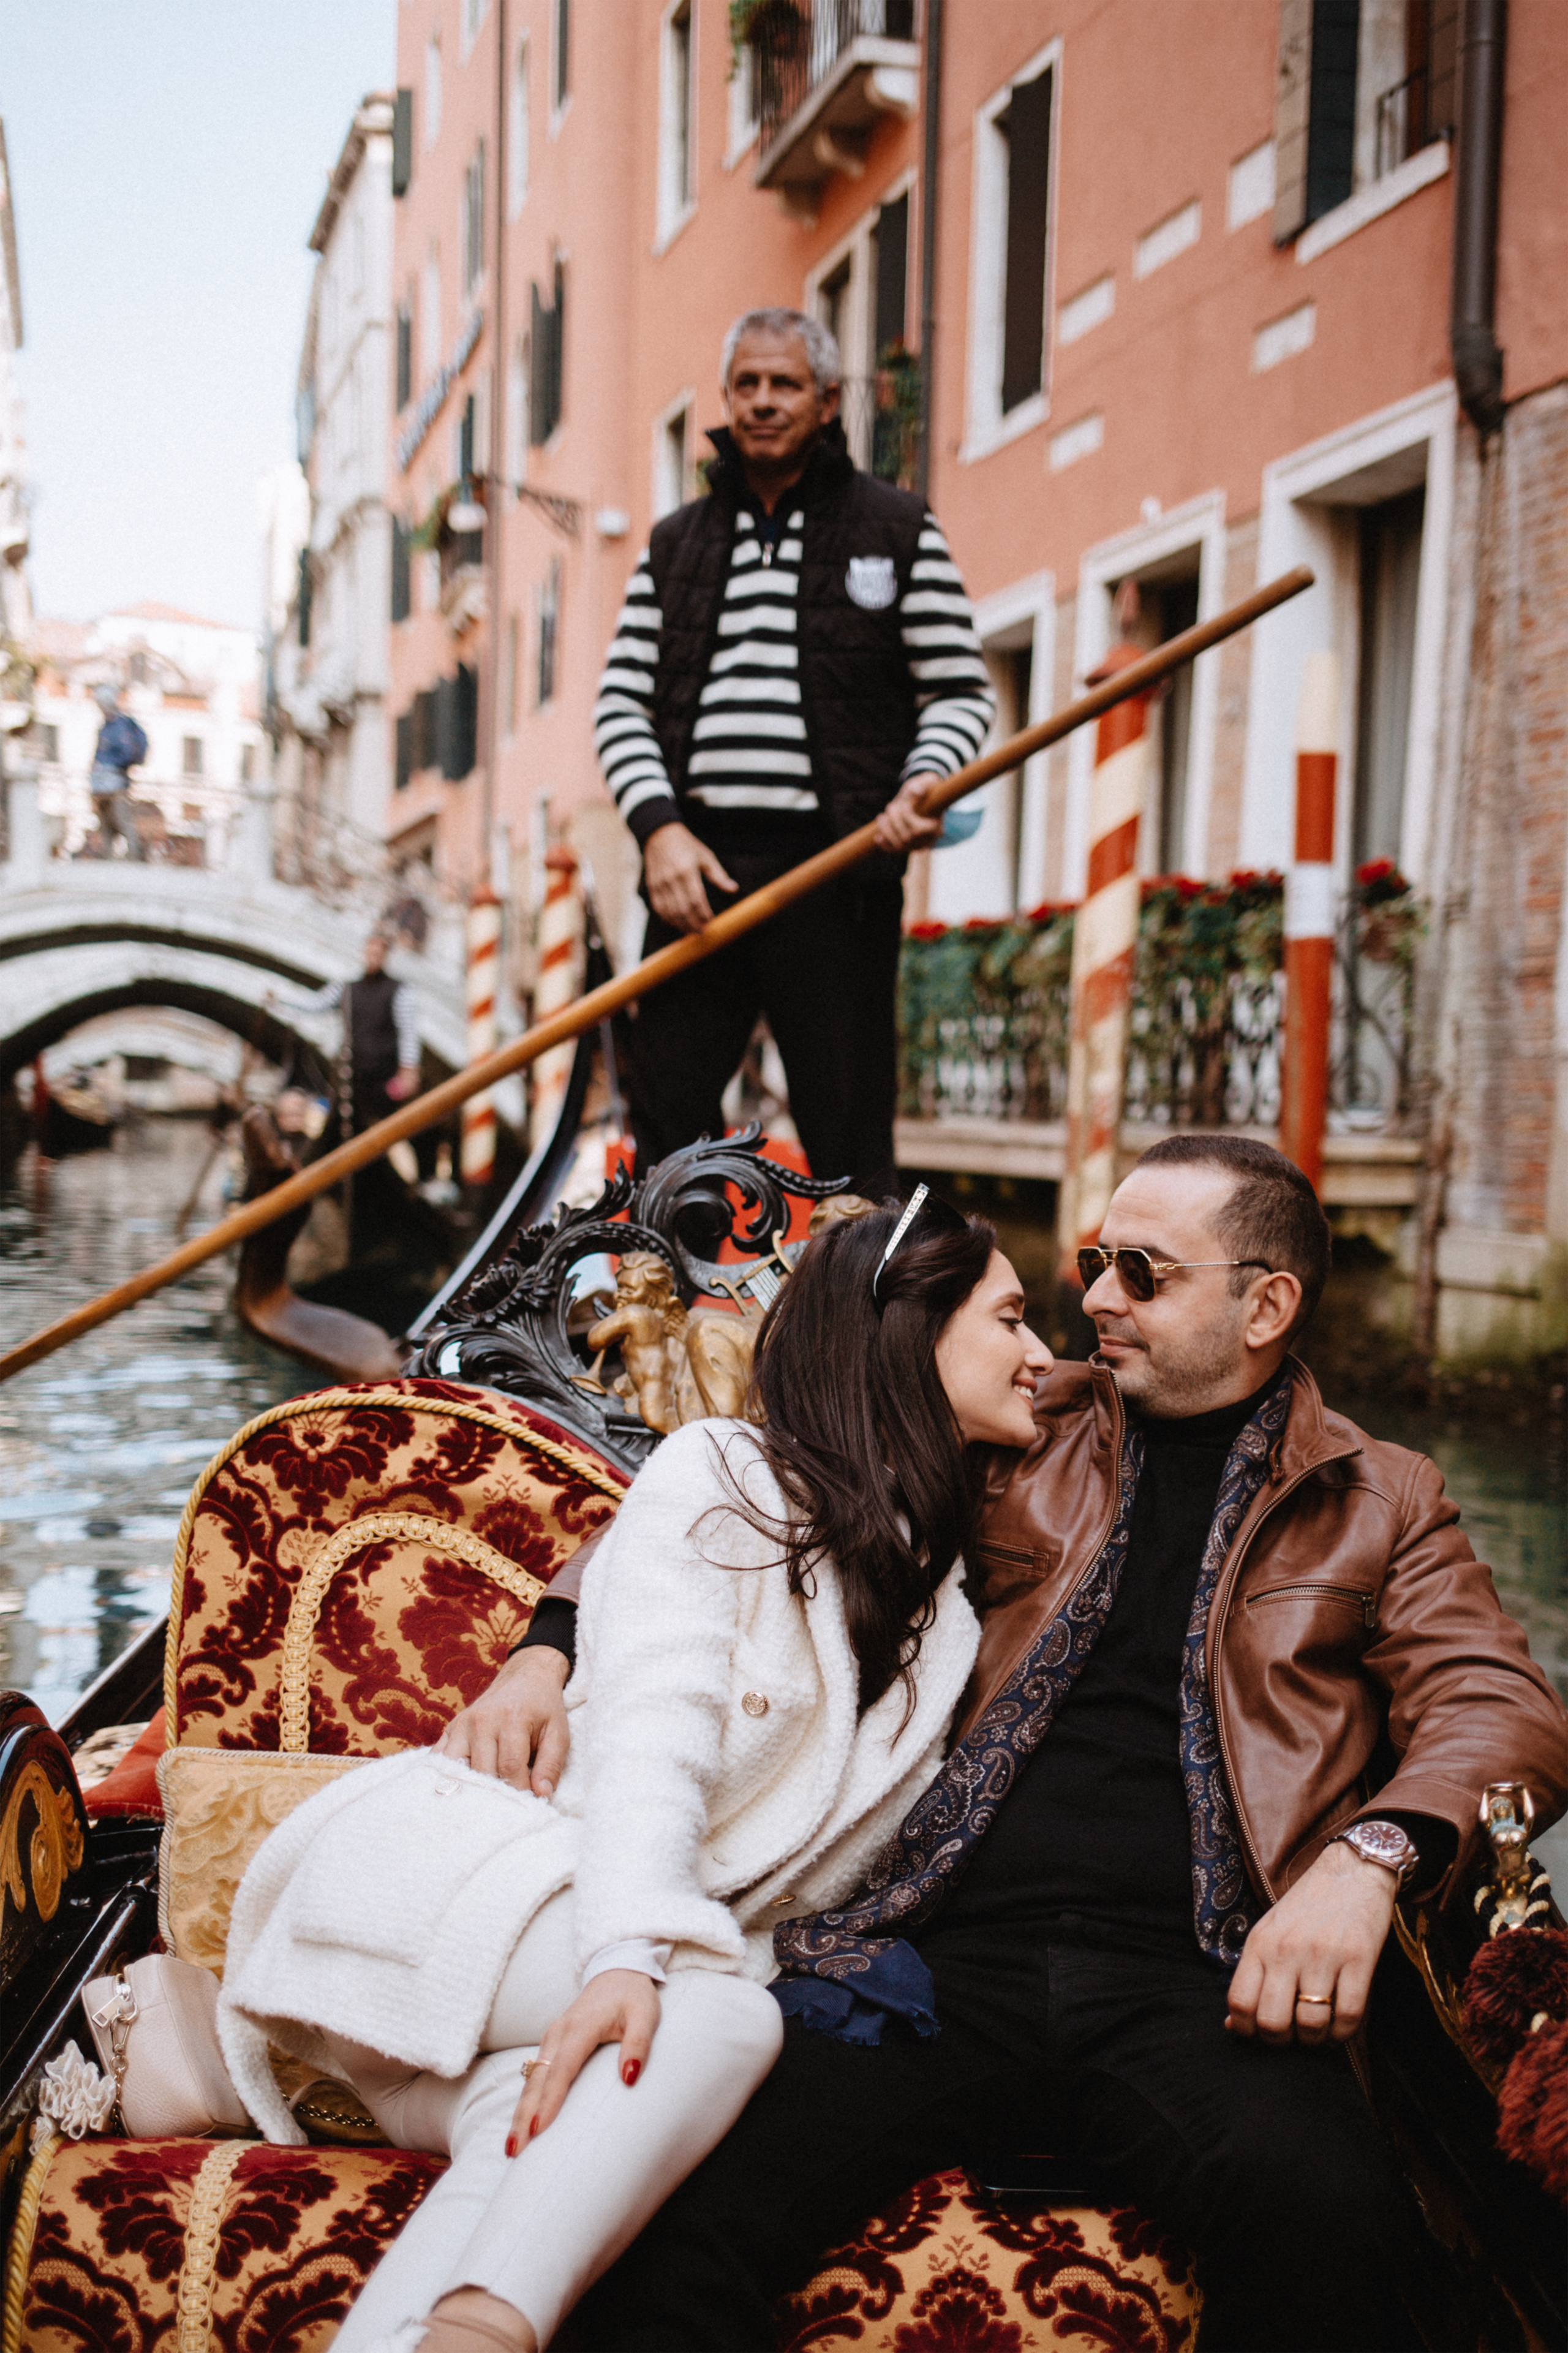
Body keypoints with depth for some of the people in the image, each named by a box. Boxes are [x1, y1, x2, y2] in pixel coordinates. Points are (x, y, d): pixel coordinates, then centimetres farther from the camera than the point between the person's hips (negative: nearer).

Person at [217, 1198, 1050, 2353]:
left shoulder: (941, 1585, 21)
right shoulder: (723, 1475, 0)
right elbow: (650, 1736, -15)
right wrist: (631, 1951, -30)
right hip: (486, 1865, -5)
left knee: (524, 2138, -31)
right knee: (724, 2017, -35)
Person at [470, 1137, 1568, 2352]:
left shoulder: (1382, 1502, 18)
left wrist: (1371, 1856, -15)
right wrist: (552, 1650, 4)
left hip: (1186, 1977, 0)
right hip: (942, 1949, 1)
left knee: (1328, 2210, -34)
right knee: (673, 2215, -27)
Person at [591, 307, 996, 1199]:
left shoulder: (898, 529, 7)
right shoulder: (675, 543, 16)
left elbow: (963, 689, 5)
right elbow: (622, 701, 11)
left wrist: (924, 781, -15)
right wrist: (659, 827, -5)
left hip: (837, 868, -3)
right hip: (697, 864, 3)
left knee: (849, 1135, -1)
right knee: (669, 1112, 5)